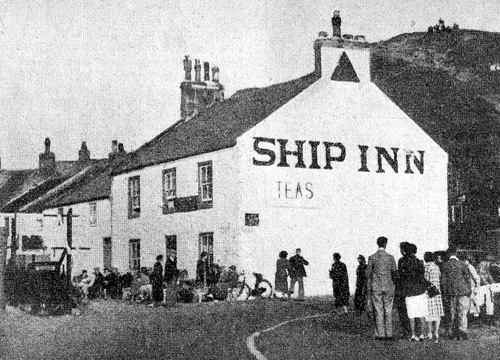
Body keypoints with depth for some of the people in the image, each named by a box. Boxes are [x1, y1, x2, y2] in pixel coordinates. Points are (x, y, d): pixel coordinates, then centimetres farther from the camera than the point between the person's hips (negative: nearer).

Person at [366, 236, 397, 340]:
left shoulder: (372, 258, -4)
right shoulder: (390, 257, -1)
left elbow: (368, 274, -1)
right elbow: (394, 273, 0)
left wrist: (369, 289, 7)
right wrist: (394, 285, 13)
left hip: (376, 287, -1)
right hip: (389, 287, 1)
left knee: (378, 312, 2)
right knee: (388, 311, 6)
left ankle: (380, 334, 0)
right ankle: (389, 334, 6)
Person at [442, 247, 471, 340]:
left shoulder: (445, 266, 2)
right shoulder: (462, 265, -7)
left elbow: (444, 281, 5)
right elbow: (467, 278, -5)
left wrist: (445, 294, 13)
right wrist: (468, 291, 6)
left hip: (451, 293, 3)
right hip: (462, 291, -3)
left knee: (453, 313, 13)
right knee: (462, 313, 0)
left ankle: (452, 332, 15)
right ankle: (462, 333, -3)